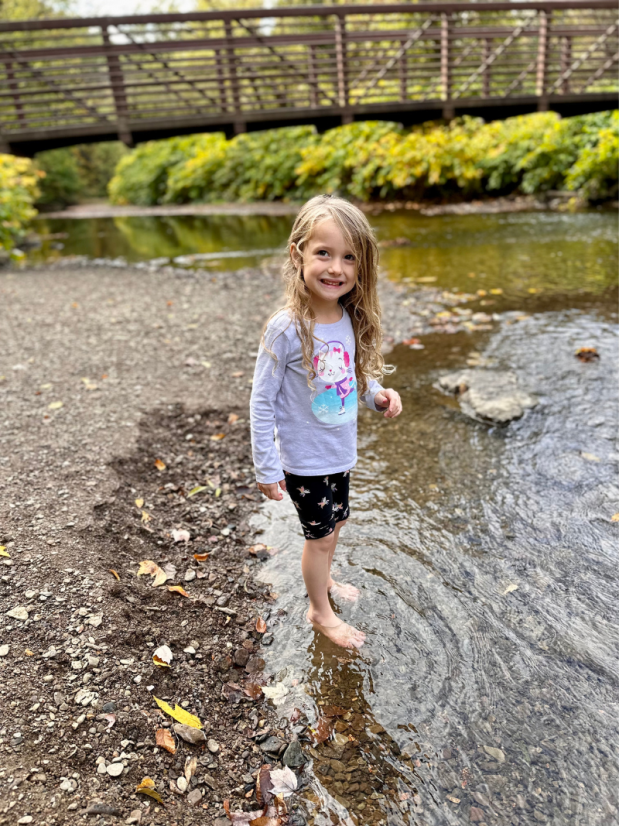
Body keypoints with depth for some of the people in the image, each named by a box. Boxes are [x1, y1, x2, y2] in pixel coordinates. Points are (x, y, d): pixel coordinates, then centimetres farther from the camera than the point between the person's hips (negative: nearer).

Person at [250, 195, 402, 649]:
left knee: (335, 523, 25)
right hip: (305, 459, -6)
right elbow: (262, 402, -18)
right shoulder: (286, 328, -25)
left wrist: (377, 394, -9)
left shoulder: (352, 319, -6)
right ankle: (320, 612, 38)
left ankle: (323, 579, 54)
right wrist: (267, 467, -15)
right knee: (321, 534, 12)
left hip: (340, 451, 6)